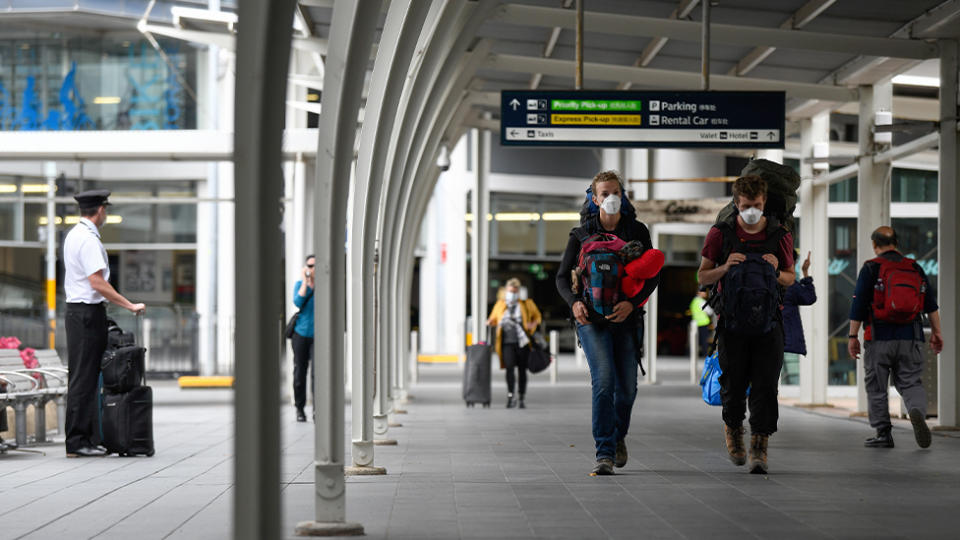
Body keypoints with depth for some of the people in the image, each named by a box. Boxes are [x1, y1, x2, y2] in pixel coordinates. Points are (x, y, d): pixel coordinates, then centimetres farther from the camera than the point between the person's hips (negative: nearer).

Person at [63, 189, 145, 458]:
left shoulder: (73, 235, 15)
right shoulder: (88, 240, -16)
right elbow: (98, 283, -22)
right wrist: (130, 305, -18)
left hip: (77, 311, 10)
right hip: (88, 314, -10)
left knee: (85, 379, 11)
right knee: (83, 378, -7)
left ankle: (88, 439, 14)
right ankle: (77, 442, -6)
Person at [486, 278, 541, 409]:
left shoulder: (526, 304, 7)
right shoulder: (500, 304, 12)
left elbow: (537, 316, 18)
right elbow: (493, 318, 25)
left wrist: (533, 324, -2)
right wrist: (490, 322, 2)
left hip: (522, 342, 0)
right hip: (507, 342, 0)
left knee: (522, 370, 3)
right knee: (510, 367, -16)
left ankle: (522, 398, 13)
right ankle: (511, 396, -16)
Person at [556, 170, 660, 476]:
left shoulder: (637, 231, 5)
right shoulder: (582, 234, 4)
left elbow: (653, 275, 0)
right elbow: (562, 277, 6)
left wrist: (632, 302, -17)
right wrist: (574, 302, -15)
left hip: (627, 317, 2)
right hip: (592, 317, -2)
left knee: (627, 387, 6)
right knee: (603, 381, -17)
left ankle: (618, 436, 36)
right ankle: (604, 454, -16)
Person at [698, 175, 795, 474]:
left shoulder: (780, 236, 5)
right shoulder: (720, 233, 1)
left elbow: (790, 279, 15)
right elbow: (703, 276, 7)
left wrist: (776, 272, -7)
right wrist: (725, 267, -13)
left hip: (768, 323, 1)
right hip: (732, 322, -1)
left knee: (765, 387, -6)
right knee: (733, 385, 4)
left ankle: (759, 448, 0)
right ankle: (732, 429, 32)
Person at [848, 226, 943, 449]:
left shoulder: (871, 268, -2)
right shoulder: (915, 268, 10)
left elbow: (858, 306, -5)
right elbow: (931, 303, 9)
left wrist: (853, 336, -1)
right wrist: (936, 332, 13)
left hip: (879, 338, -3)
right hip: (910, 338, 3)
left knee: (876, 388, 7)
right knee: (911, 382, 7)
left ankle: (883, 434, 7)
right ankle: (917, 411, -24)